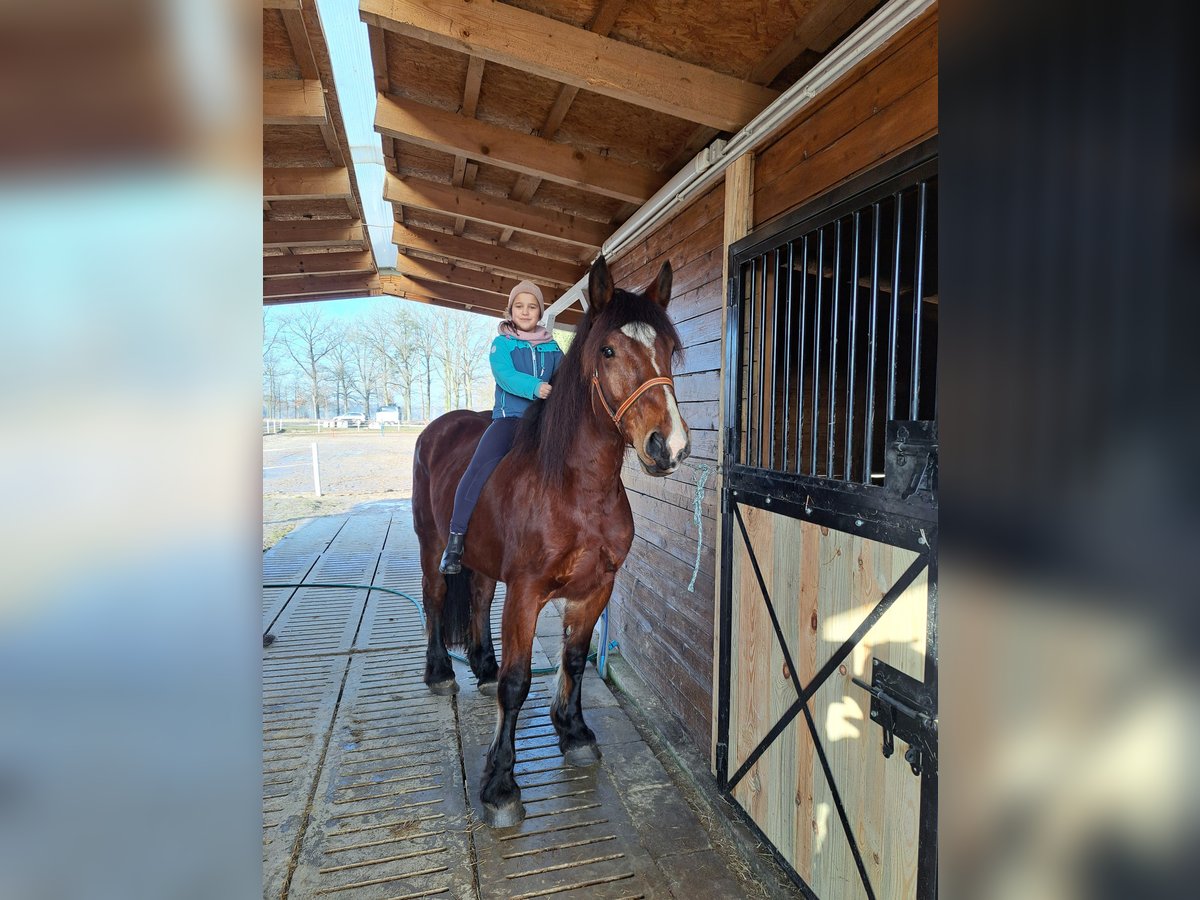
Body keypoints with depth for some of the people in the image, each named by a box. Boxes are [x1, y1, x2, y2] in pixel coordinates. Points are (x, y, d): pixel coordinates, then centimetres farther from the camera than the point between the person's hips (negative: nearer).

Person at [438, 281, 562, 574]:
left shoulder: (551, 347, 17)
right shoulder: (501, 344, 6)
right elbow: (506, 376, -14)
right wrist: (535, 387, -32)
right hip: (510, 417, -4)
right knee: (484, 464, -27)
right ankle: (455, 539, -23)